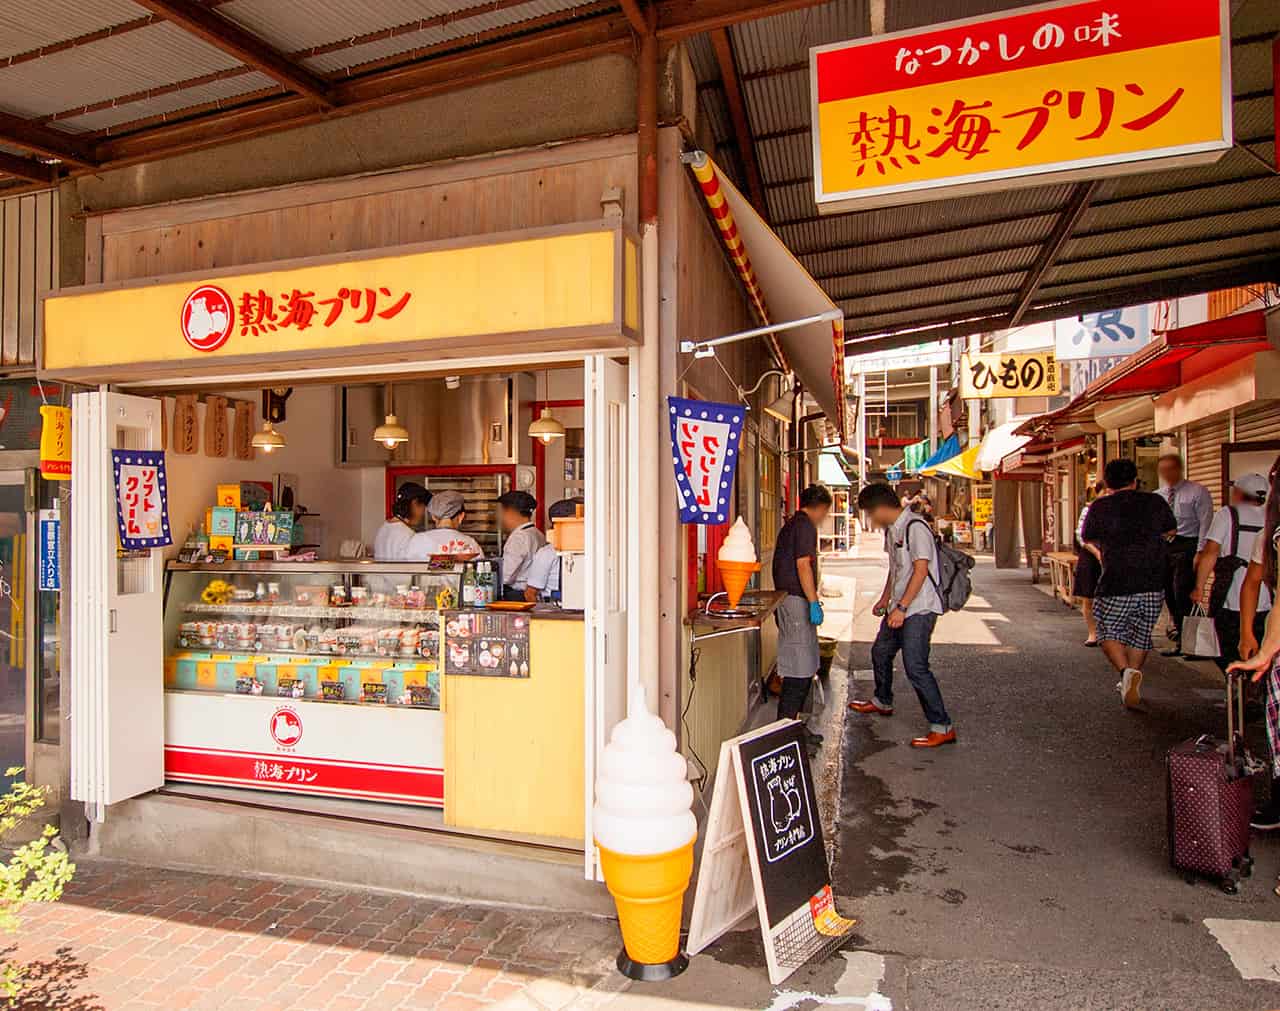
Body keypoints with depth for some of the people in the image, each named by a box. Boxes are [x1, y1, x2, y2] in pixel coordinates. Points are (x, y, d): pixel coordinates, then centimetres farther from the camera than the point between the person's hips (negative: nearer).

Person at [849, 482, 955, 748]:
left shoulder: (915, 527, -18)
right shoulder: (891, 530, 12)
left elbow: (920, 571, -22)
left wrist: (901, 607, -23)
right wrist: (885, 599, 23)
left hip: (919, 609, -10)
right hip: (899, 607, 10)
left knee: (916, 668, -13)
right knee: (880, 652, 22)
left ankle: (942, 727, -5)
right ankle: (882, 702, 44)